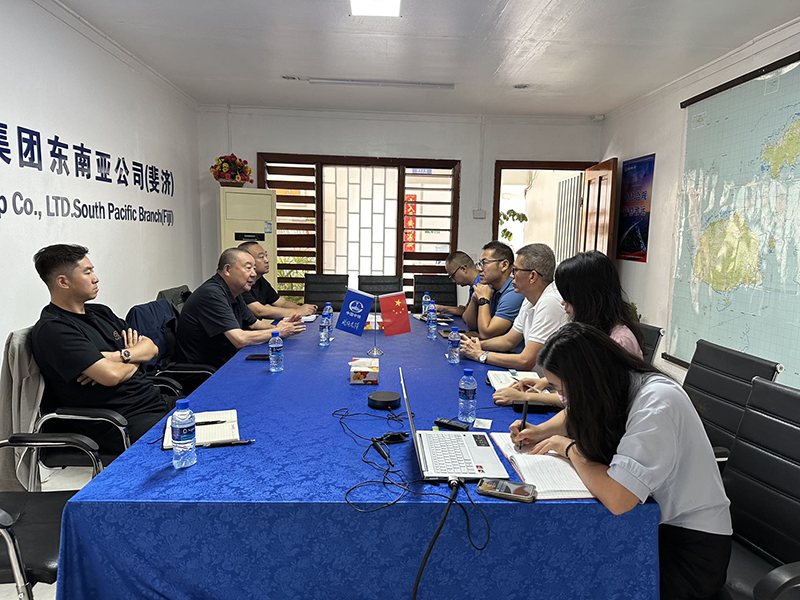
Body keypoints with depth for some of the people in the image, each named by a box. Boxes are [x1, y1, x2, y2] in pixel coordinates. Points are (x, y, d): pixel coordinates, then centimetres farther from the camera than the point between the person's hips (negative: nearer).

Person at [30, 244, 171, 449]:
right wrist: (134, 361, 0)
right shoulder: (52, 330, -11)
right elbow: (111, 376, -22)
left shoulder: (100, 312, 16)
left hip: (155, 401, 8)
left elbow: (151, 348, 12)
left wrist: (120, 355, -8)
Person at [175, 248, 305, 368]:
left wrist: (276, 327, -1)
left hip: (224, 361, 9)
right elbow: (240, 339, -27)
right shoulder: (212, 294, -22)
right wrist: (278, 332, -15)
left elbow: (253, 323, 20)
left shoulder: (233, 293, 9)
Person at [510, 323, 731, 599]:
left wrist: (568, 447, -21)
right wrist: (541, 431, -1)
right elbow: (575, 416, 20)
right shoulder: (614, 386, -3)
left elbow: (616, 498, -37)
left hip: (690, 548, -7)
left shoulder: (656, 404, -28)